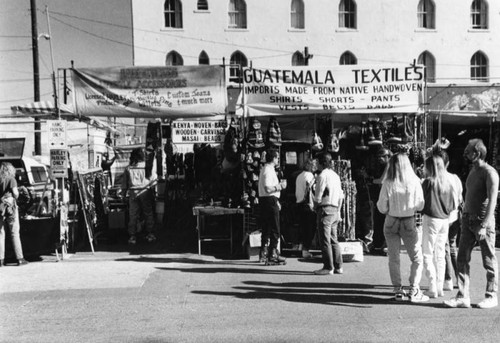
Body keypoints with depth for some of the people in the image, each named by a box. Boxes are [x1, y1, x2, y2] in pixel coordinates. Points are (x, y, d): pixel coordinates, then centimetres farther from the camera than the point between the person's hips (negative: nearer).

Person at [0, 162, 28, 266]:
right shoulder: (11, 179, -4)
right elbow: (15, 193, -15)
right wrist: (16, 195, 6)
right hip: (10, 206, -3)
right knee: (15, 234, 1)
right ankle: (19, 258, 2)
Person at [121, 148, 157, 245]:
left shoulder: (128, 168, 2)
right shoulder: (147, 166, -3)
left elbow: (124, 182, 7)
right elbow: (154, 178, -4)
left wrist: (124, 193, 17)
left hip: (133, 193, 1)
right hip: (145, 192, -1)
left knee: (133, 215, 5)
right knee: (148, 213, 9)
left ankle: (132, 236, 6)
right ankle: (150, 234, 14)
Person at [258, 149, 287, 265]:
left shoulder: (265, 169, 18)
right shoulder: (268, 170, -15)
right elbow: (267, 189, -24)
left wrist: (276, 200, 21)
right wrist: (280, 186, -13)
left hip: (264, 200, 11)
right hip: (270, 201, -11)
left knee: (266, 229, 15)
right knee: (275, 230, -6)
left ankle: (263, 254, 22)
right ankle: (272, 255, -3)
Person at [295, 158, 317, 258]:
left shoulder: (299, 176, 18)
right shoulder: (309, 175, -6)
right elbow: (309, 189, -18)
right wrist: (311, 203, -18)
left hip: (299, 204, 8)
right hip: (306, 204, -8)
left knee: (303, 227, 12)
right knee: (310, 227, -4)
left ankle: (303, 248, 15)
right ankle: (306, 249, -5)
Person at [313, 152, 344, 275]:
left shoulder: (322, 175, -12)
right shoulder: (336, 175, 15)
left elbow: (318, 196, -14)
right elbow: (341, 196, 17)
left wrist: (315, 206, 4)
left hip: (325, 209, -9)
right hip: (335, 209, 9)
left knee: (325, 240, -4)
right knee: (334, 239, 13)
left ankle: (328, 268, -2)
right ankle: (338, 266, 15)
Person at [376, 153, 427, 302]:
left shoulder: (388, 184, -11)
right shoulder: (414, 182, -10)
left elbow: (382, 208, -7)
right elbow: (420, 206, -5)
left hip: (391, 222, 1)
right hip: (409, 223, -1)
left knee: (394, 258, 11)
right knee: (417, 258, 11)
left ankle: (398, 290, 14)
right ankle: (414, 291, 5)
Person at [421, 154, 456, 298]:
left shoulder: (428, 182, -11)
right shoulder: (448, 183, 4)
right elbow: (453, 205, 7)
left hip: (431, 219, -5)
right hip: (445, 220, 6)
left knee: (427, 254, 3)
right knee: (440, 255, 14)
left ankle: (432, 289, 0)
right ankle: (439, 287, 17)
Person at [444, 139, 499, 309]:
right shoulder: (472, 171, 13)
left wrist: (483, 225, -23)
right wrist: (465, 217, 9)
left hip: (483, 220, -7)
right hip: (468, 219, 7)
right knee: (462, 259, 3)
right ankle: (463, 297, 7)